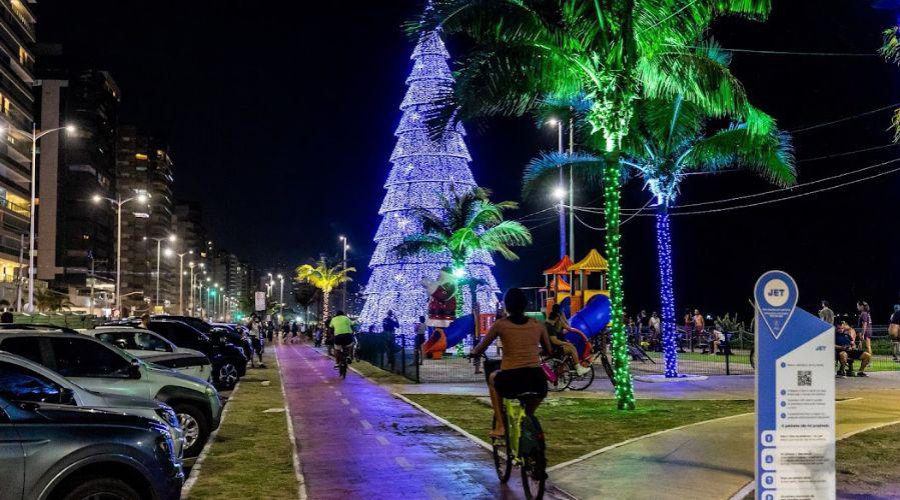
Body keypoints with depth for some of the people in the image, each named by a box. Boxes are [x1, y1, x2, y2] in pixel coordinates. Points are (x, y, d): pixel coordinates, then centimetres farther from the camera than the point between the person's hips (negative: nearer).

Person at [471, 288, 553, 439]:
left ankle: (500, 425, 25)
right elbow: (549, 350, 23)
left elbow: (480, 349, 13)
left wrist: (473, 352, 36)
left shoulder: (500, 324, 3)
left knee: (493, 377, 33)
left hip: (510, 380, -2)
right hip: (536, 379, 2)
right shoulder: (538, 324, 10)